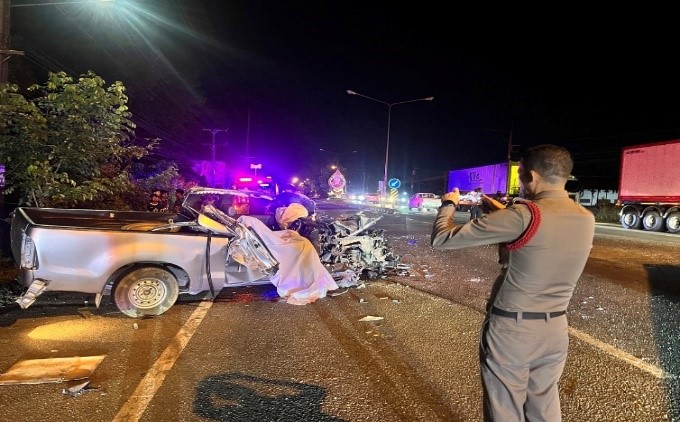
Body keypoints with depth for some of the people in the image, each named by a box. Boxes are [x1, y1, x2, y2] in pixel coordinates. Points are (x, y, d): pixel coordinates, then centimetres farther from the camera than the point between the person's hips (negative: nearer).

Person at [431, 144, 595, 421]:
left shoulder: (522, 215, -21)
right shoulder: (587, 219, -1)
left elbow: (441, 239, -18)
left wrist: (448, 204, 1)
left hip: (510, 330, -6)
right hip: (555, 330, 6)